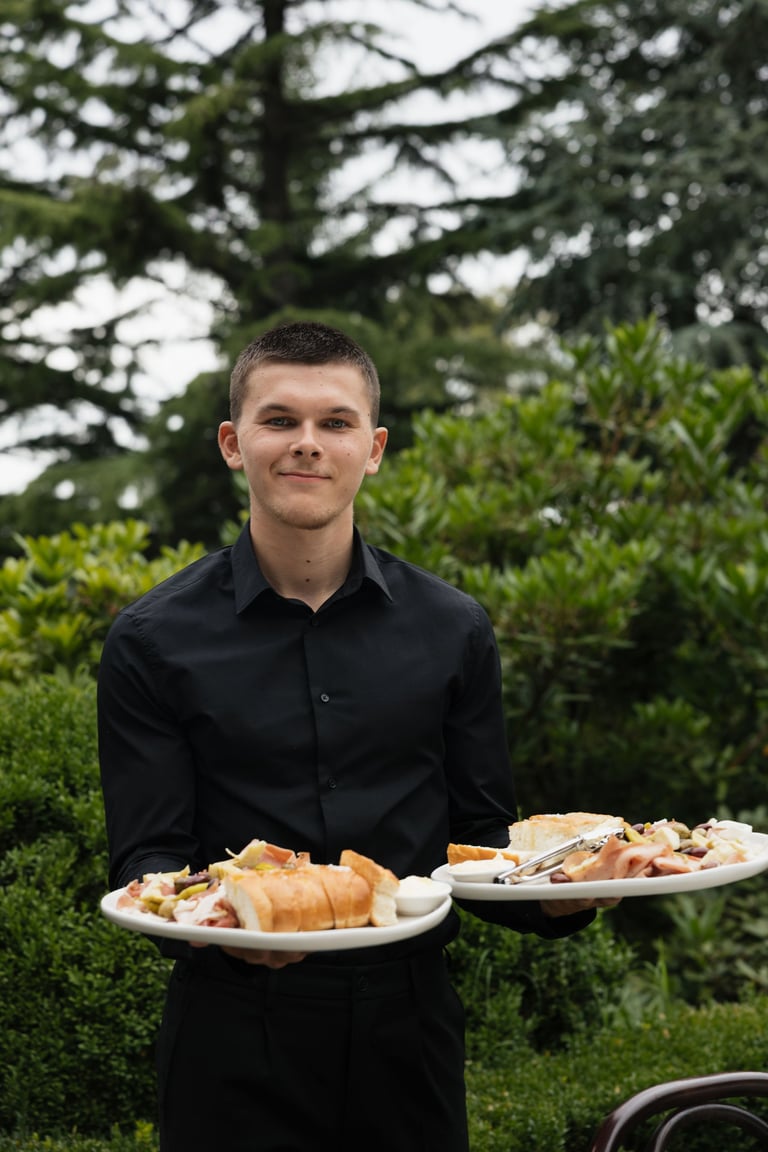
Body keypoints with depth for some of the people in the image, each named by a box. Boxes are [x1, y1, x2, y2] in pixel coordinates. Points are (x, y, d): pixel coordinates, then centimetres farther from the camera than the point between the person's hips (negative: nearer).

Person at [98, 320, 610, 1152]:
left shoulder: (451, 630, 5)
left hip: (407, 1022, 2)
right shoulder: (154, 642, -2)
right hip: (235, 1031, -2)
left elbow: (480, 836, 8)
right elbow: (146, 857, -5)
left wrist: (553, 893, -13)